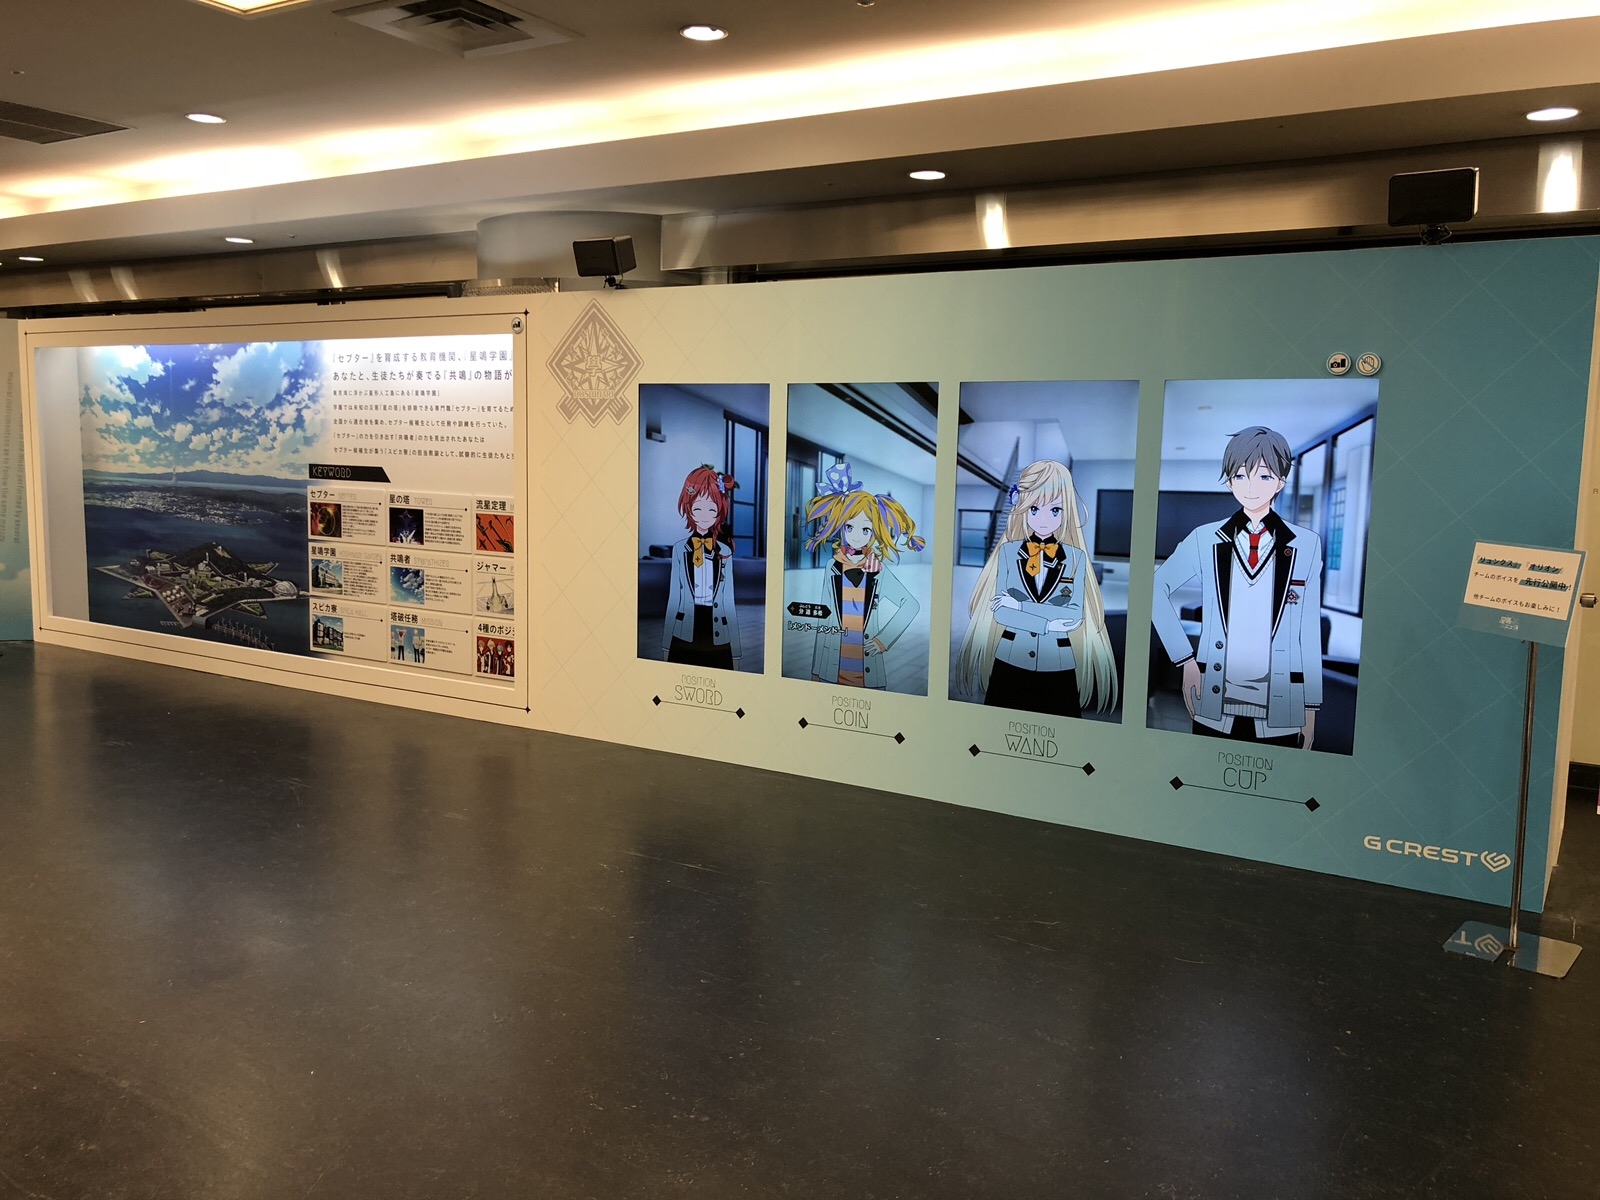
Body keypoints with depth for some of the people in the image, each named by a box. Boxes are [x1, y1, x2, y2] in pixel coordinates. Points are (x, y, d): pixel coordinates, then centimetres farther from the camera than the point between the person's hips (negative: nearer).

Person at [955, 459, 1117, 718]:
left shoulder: (1076, 557, -1)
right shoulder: (1009, 551, -1)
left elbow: (1076, 616, -10)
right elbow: (1001, 612, -7)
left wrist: (1019, 604, -14)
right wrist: (1051, 622, -17)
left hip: (1058, 666, 0)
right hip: (1010, 662, 0)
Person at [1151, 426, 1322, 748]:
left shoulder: (1306, 545, 0)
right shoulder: (1206, 539, 0)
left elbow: (1310, 630, 3)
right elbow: (1156, 589, 9)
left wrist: (1311, 707, 5)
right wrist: (1184, 658, 1)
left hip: (1280, 708, 0)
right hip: (1215, 703, 1)